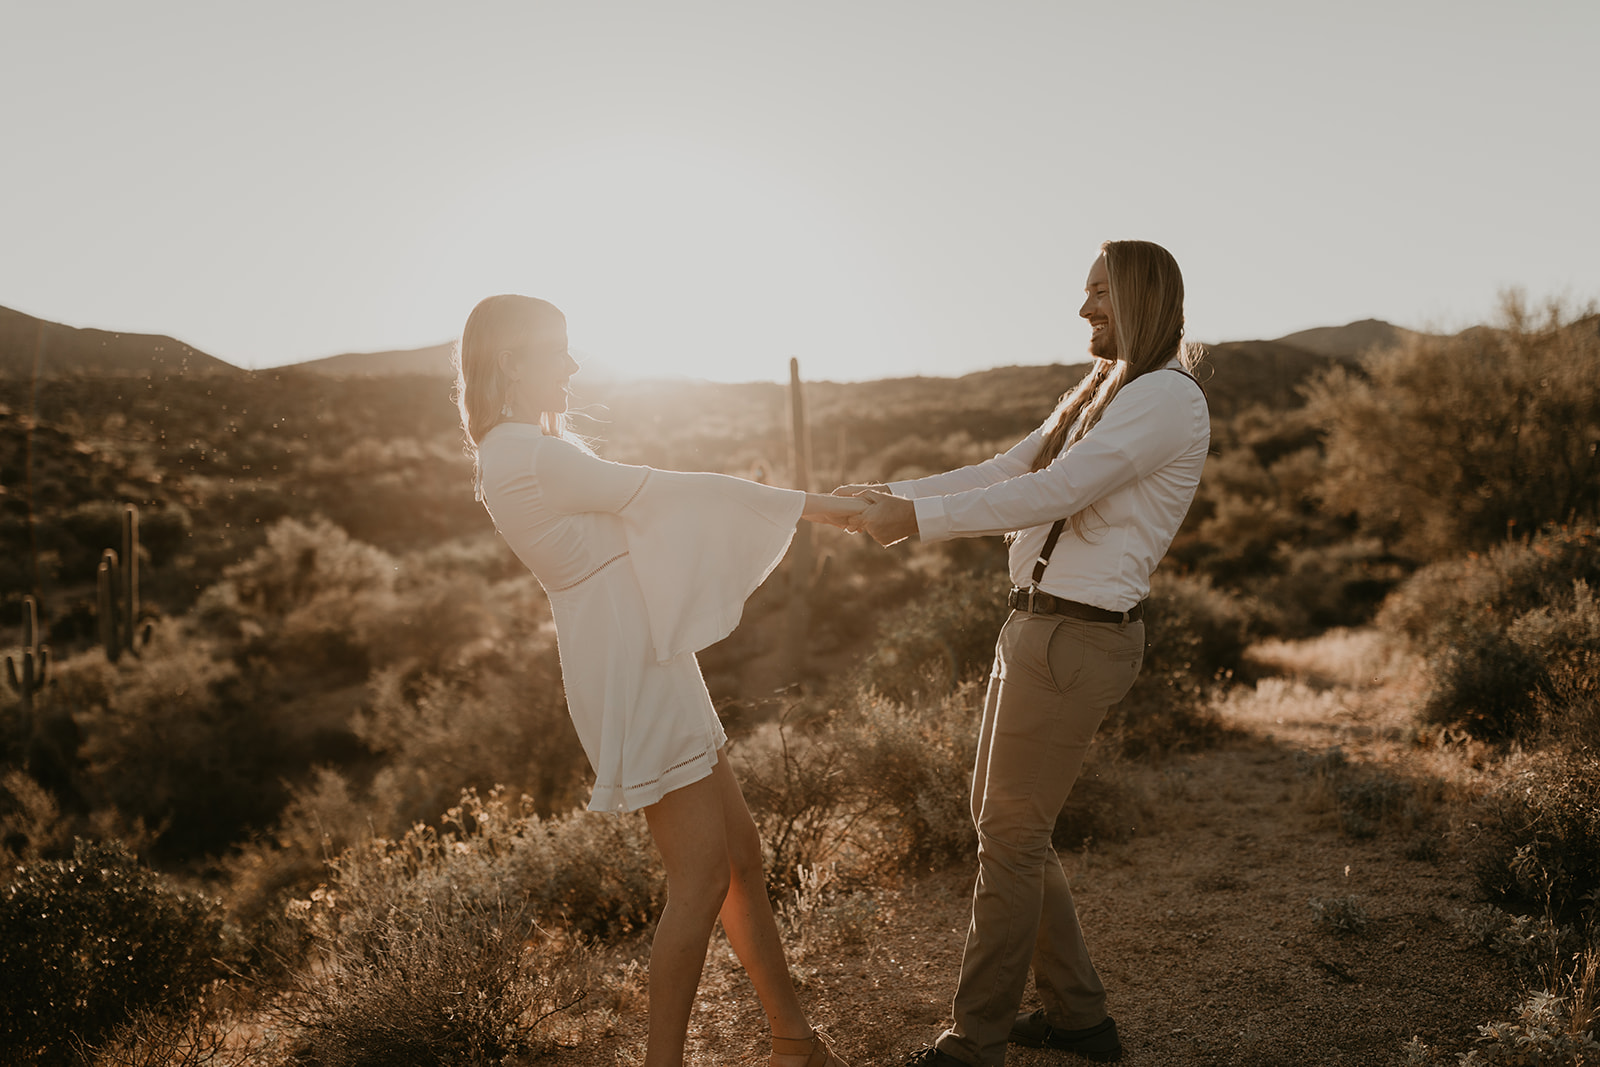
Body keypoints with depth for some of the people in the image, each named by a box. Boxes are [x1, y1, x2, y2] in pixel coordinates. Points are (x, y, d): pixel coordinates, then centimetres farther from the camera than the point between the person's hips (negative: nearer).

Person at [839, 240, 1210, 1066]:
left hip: (1077, 635, -10)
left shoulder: (1168, 398, -13)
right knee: (1001, 818, 16)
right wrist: (894, 494, 4)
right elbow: (1003, 472, 14)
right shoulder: (1102, 395, 17)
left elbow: (1051, 493, -23)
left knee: (1011, 836, -1)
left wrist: (919, 518, -23)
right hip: (1037, 625, 10)